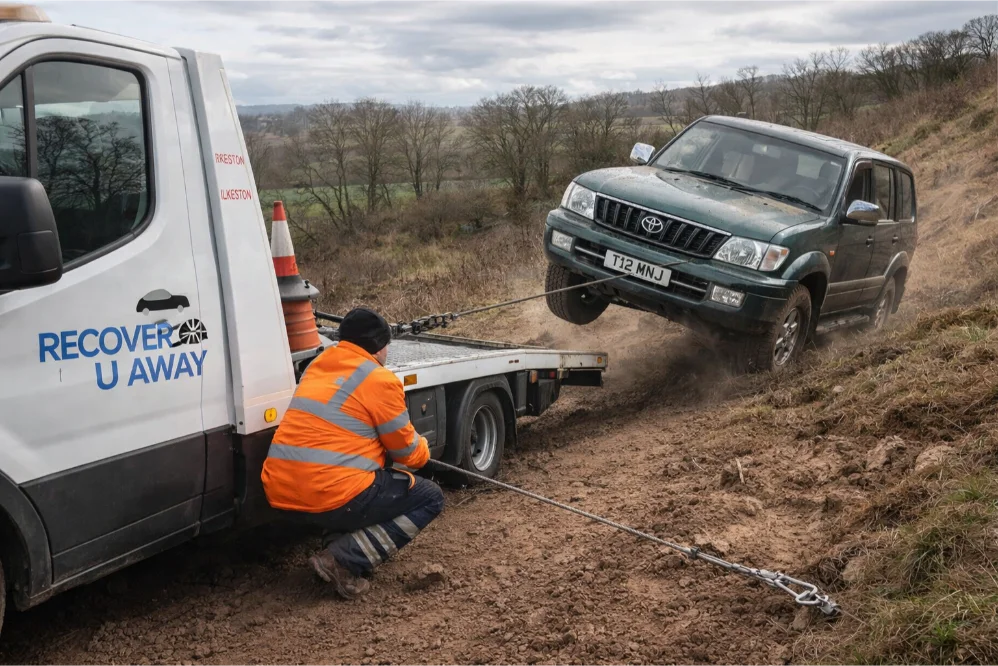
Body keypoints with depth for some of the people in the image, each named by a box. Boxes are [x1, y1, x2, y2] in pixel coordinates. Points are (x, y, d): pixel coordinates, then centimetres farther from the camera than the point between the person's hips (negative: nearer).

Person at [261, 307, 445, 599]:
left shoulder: (317, 366, 18)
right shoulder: (380, 380, -5)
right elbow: (407, 452, 5)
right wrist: (422, 448, 29)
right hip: (331, 495, -8)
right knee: (430, 498, 9)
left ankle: (337, 541, 11)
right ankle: (347, 559, -6)